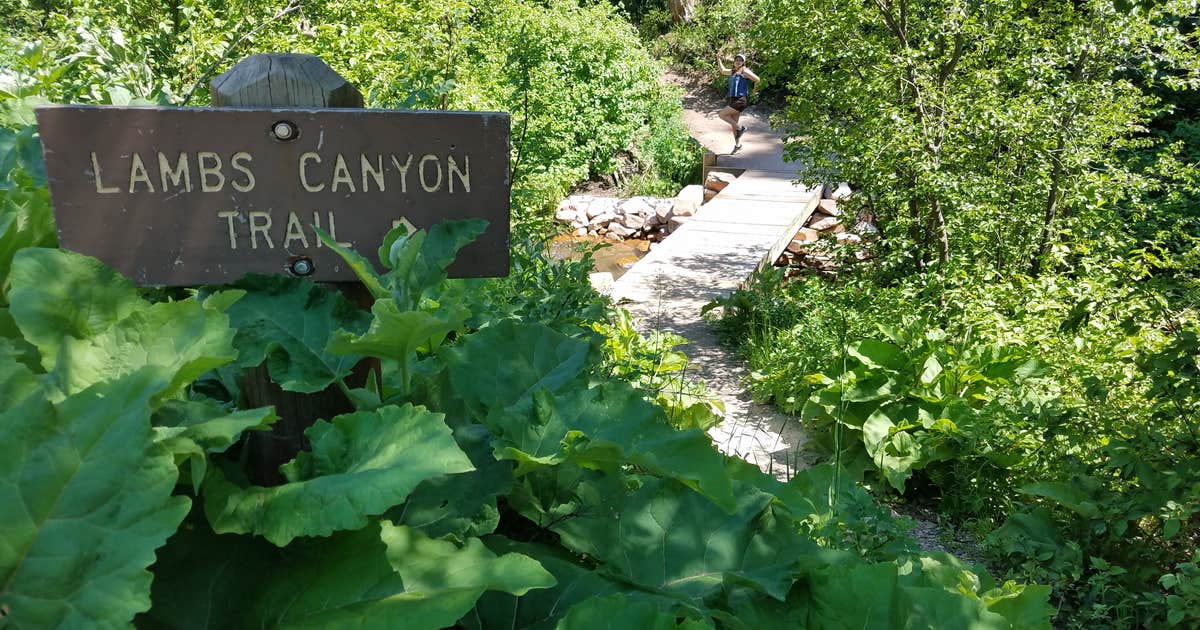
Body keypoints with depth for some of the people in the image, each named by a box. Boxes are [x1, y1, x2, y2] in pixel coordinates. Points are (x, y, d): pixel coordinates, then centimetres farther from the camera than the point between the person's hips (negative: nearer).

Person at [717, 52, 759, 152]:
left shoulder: (745, 71, -9)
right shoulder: (733, 71, 14)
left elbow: (757, 79, -15)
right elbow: (723, 70, 30)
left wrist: (754, 89, -1)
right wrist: (718, 59, 22)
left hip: (741, 100, -8)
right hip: (733, 100, 8)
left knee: (721, 115, -11)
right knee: (733, 123, 12)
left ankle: (740, 128, -1)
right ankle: (738, 144, 25)